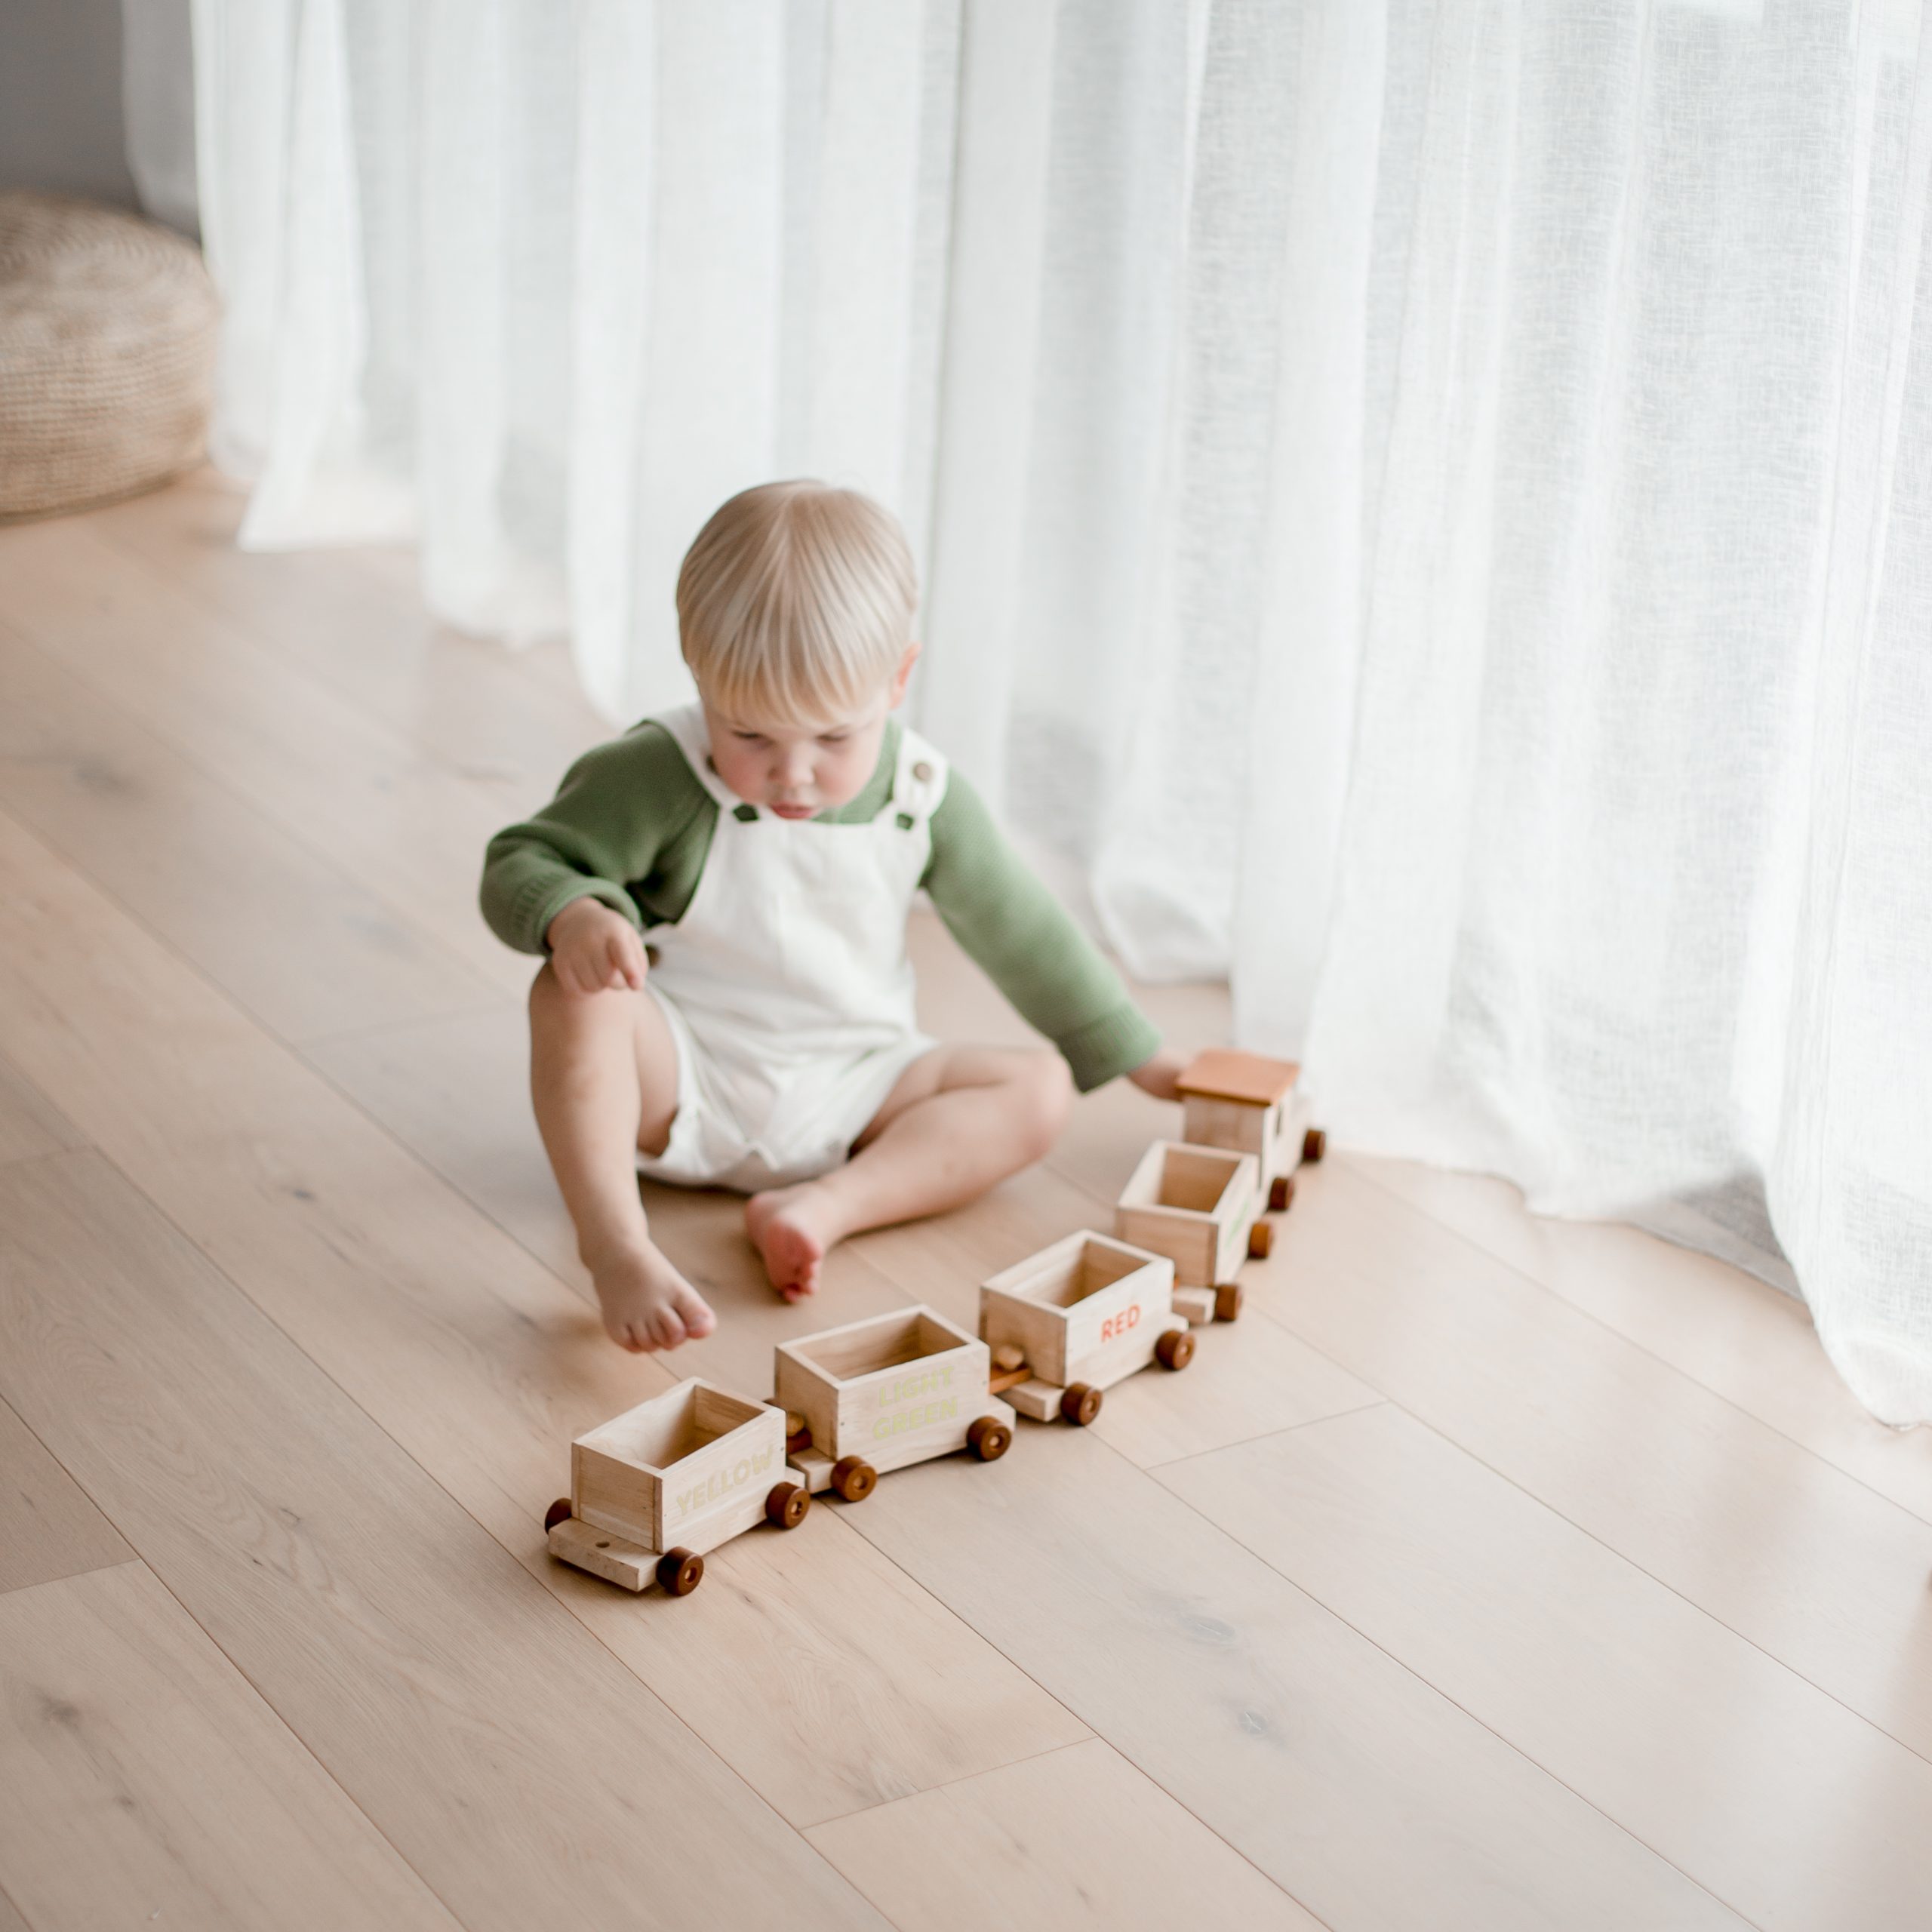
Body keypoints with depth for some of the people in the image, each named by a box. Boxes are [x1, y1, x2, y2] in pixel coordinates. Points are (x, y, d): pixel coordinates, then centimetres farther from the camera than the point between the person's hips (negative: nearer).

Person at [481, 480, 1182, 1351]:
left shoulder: (925, 801, -3)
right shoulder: (660, 777, -15)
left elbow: (1022, 936, 9)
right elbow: (520, 865, -12)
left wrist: (1144, 1062, 14)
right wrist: (572, 915, -36)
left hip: (848, 1096, 4)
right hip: (678, 1080, -4)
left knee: (1041, 1086, -13)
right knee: (576, 991, -32)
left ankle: (828, 1203, -31)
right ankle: (616, 1246, -44)